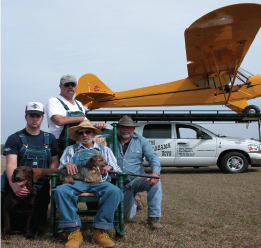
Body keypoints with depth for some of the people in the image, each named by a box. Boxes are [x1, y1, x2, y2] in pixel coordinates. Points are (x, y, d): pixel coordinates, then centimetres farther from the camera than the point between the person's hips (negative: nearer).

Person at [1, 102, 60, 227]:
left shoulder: (49, 139, 14)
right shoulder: (14, 139, 1)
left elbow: (55, 161, 15)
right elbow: (11, 165, -12)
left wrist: (52, 182, -4)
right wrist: (14, 185, -31)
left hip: (41, 186, 3)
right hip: (19, 184, -3)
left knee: (40, 221, -4)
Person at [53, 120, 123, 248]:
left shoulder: (104, 150, 31)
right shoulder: (70, 149, 32)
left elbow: (117, 170, 23)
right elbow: (60, 169, 24)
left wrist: (110, 167, -1)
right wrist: (67, 164, 1)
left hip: (99, 181, 0)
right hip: (76, 181, 0)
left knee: (114, 191, -36)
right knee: (60, 190, -36)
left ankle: (100, 230, -29)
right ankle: (74, 231, -33)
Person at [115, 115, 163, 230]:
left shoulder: (141, 141, 5)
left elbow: (153, 157, -5)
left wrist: (155, 172, -24)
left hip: (137, 179, -1)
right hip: (120, 184, 1)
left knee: (155, 183, -34)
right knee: (128, 215, -1)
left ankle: (153, 218, -25)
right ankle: (135, 199, 36)